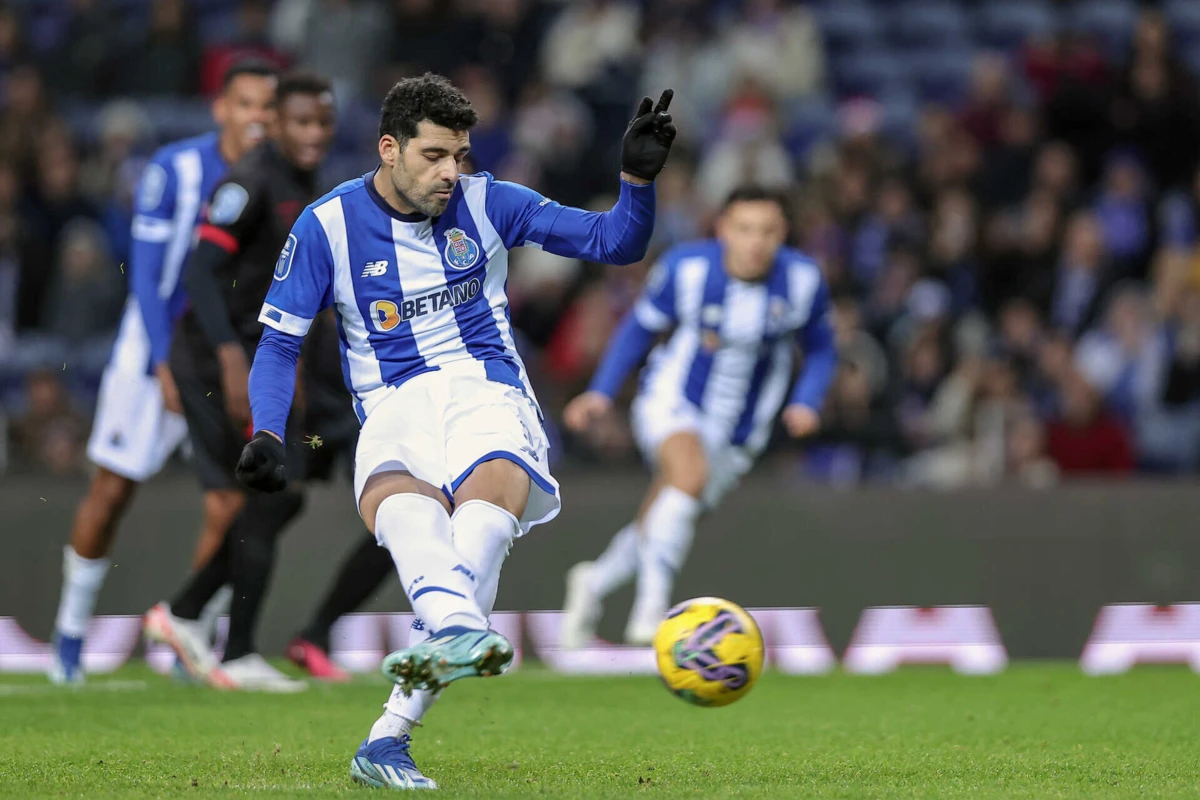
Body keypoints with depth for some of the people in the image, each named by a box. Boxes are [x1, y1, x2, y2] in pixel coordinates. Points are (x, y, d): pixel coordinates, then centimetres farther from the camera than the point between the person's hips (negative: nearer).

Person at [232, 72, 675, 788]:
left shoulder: (485, 203, 7)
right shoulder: (328, 226, 4)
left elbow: (616, 245, 9)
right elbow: (280, 344, 8)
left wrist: (639, 178, -9)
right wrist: (268, 435, -8)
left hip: (486, 391, 0)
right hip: (395, 407, 0)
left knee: (493, 486, -35)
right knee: (394, 497, -37)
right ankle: (459, 631, -66)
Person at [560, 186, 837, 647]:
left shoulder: (802, 281, -12)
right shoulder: (685, 267, -17)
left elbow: (820, 350, 5)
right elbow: (640, 328, 0)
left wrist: (806, 402, -12)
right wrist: (601, 392, -7)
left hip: (737, 433, 3)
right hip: (673, 402, -3)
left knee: (658, 532, 10)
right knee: (691, 472, -35)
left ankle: (594, 583, 41)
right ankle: (651, 606, -31)